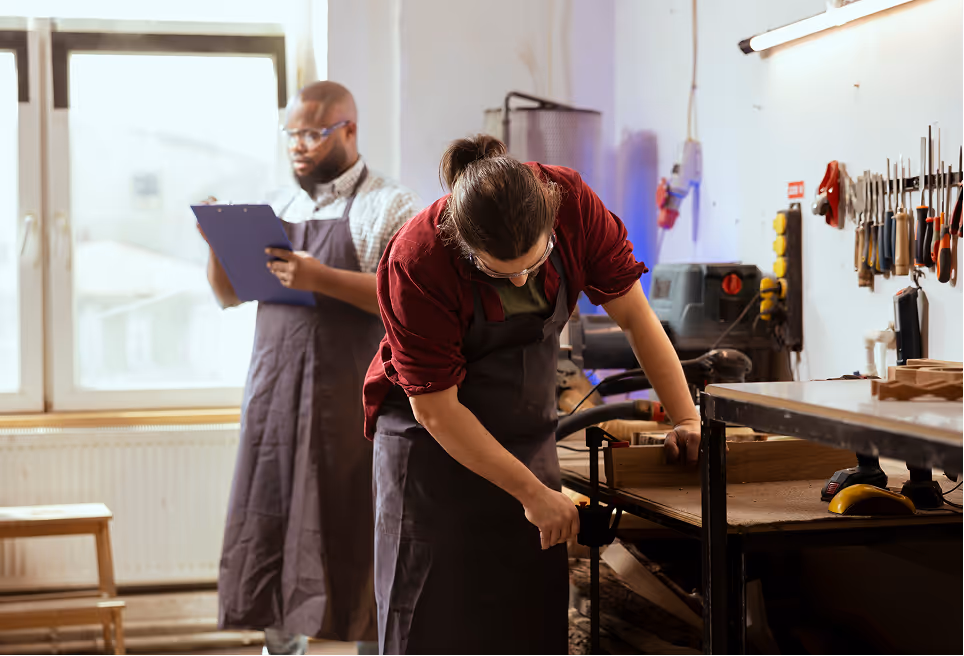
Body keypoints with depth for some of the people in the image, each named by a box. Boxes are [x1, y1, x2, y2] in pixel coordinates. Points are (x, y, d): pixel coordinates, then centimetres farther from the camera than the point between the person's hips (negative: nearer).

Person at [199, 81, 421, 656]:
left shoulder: (388, 206, -2)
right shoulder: (280, 205, 15)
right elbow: (230, 295, 17)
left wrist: (322, 279, -23)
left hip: (347, 400, -5)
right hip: (272, 393, 5)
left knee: (350, 533, 0)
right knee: (268, 530, 7)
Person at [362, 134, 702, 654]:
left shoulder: (572, 202, -17)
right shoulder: (416, 261, -27)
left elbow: (634, 315, -5)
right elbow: (437, 411, -21)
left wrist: (688, 422, -8)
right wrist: (533, 493, -18)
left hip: (530, 434, 4)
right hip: (434, 438, -4)